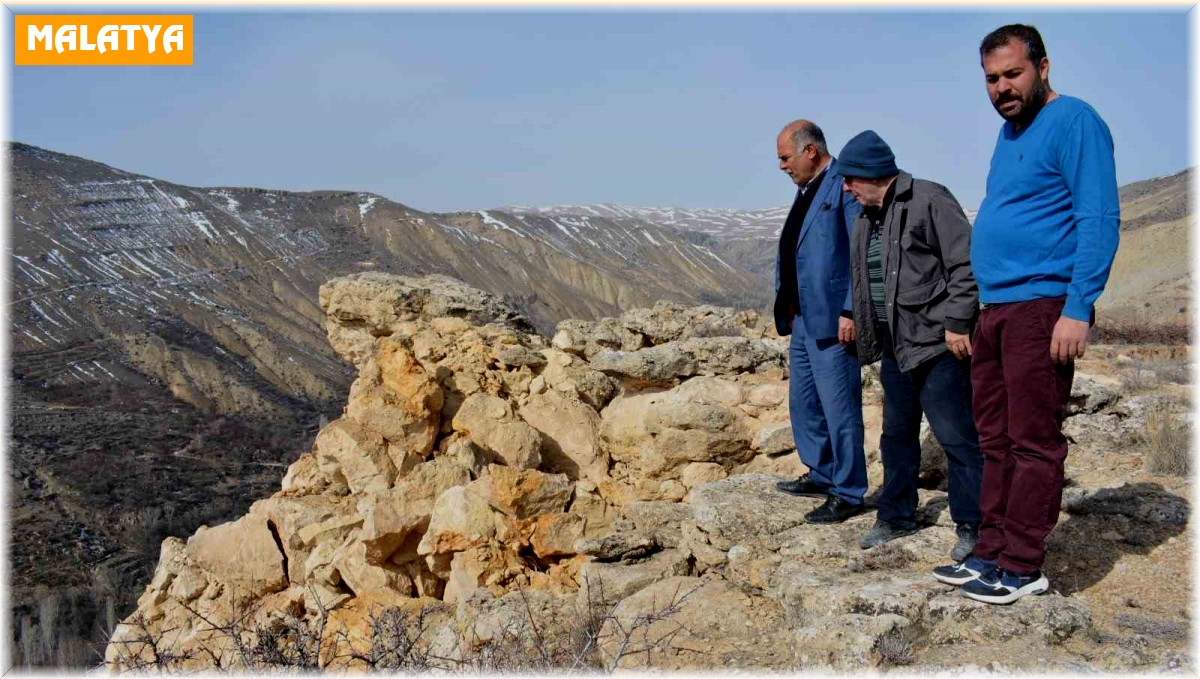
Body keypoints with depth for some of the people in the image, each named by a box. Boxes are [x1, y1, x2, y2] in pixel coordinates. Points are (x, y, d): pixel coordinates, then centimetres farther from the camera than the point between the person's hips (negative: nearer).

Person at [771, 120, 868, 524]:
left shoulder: (844, 186, -11)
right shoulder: (805, 191, 16)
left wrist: (850, 311, -20)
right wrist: (786, 303, 10)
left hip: (832, 319, -10)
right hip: (803, 318, 10)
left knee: (838, 407, -2)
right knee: (803, 403, 18)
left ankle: (848, 493, 9)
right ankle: (822, 475, 32)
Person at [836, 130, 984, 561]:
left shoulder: (929, 201, -11)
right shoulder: (867, 218, 15)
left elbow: (964, 264, -16)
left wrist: (956, 323, -18)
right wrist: (858, 322, 20)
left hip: (936, 343, -9)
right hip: (894, 345, 9)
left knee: (956, 435, -5)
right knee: (897, 435, 16)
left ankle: (972, 526, 5)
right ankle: (896, 517, 28)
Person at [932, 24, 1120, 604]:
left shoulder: (1073, 123, -8)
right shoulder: (1009, 131, 20)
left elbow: (1100, 221, -15)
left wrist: (1078, 310, -21)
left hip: (1042, 306, -9)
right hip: (995, 308, 9)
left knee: (1034, 441, -3)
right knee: (996, 440, 12)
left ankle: (1023, 567, 4)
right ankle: (991, 553, 20)